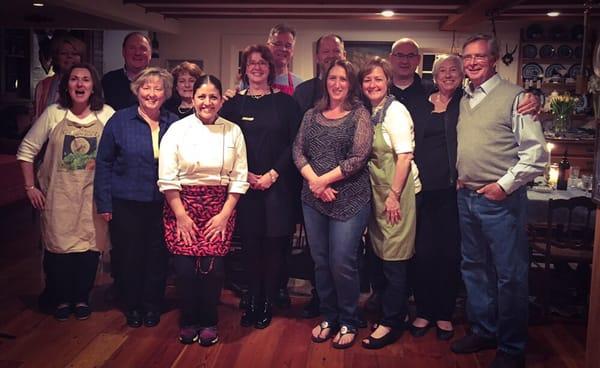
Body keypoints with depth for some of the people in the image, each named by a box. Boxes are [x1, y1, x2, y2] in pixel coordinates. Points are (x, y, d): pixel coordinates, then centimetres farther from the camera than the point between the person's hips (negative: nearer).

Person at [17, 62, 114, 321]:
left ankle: (82, 298, 24)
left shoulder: (107, 115, -1)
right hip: (59, 194, 0)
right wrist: (30, 187, 1)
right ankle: (61, 299, 23)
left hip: (93, 194, 0)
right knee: (58, 246, 3)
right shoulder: (53, 114, -1)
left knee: (90, 246, 3)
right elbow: (26, 150, 4)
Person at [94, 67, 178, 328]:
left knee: (157, 257, 8)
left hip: (162, 204, 1)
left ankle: (152, 307, 27)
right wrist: (104, 203, -3)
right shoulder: (120, 121, -2)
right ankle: (132, 307, 27)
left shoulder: (174, 124, 3)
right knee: (129, 256, 8)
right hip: (126, 203, -1)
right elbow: (104, 163, 1)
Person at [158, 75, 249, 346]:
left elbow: (239, 178, 2)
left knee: (212, 268, -7)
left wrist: (225, 214, -5)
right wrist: (181, 215, -8)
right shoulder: (178, 129, -1)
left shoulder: (233, 131, 3)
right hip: (182, 204, 0)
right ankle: (188, 321, 19)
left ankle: (208, 322, 17)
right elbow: (167, 178, -4)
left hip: (220, 208, 1)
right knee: (185, 267, -5)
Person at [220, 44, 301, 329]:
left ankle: (267, 304, 16)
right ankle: (252, 302, 18)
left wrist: (272, 174, -9)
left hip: (278, 185, -1)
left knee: (273, 244, 1)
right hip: (244, 185, 1)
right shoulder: (234, 103, 7)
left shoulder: (285, 102, 3)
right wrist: (246, 175, -7)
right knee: (250, 244, 4)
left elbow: (294, 143, -1)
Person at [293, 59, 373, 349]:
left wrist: (324, 180, -12)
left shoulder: (359, 115, -1)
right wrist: (313, 181, -11)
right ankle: (328, 317, 28)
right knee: (320, 262, 11)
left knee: (342, 264, -3)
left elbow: (359, 157, -10)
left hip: (349, 200, -4)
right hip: (313, 199, 4)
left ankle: (348, 322, 17)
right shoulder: (312, 115, 11)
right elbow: (298, 151, 5)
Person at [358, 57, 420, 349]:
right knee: (380, 254, 14)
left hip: (396, 191, -8)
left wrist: (394, 195, -17)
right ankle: (394, 312, 28)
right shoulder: (368, 112, 10)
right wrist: (380, 194, 8)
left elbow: (405, 156, -16)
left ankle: (391, 324, 10)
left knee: (393, 259, -1)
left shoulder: (395, 110, -11)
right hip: (376, 190, 8)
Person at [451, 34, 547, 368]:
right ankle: (484, 331, 34)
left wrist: (505, 184, -14)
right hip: (466, 197, 7)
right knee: (474, 267, 17)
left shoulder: (514, 97, -8)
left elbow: (537, 152, -12)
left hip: (500, 199, -7)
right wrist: (460, 179, 8)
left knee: (510, 275, 1)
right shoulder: (463, 100, 12)